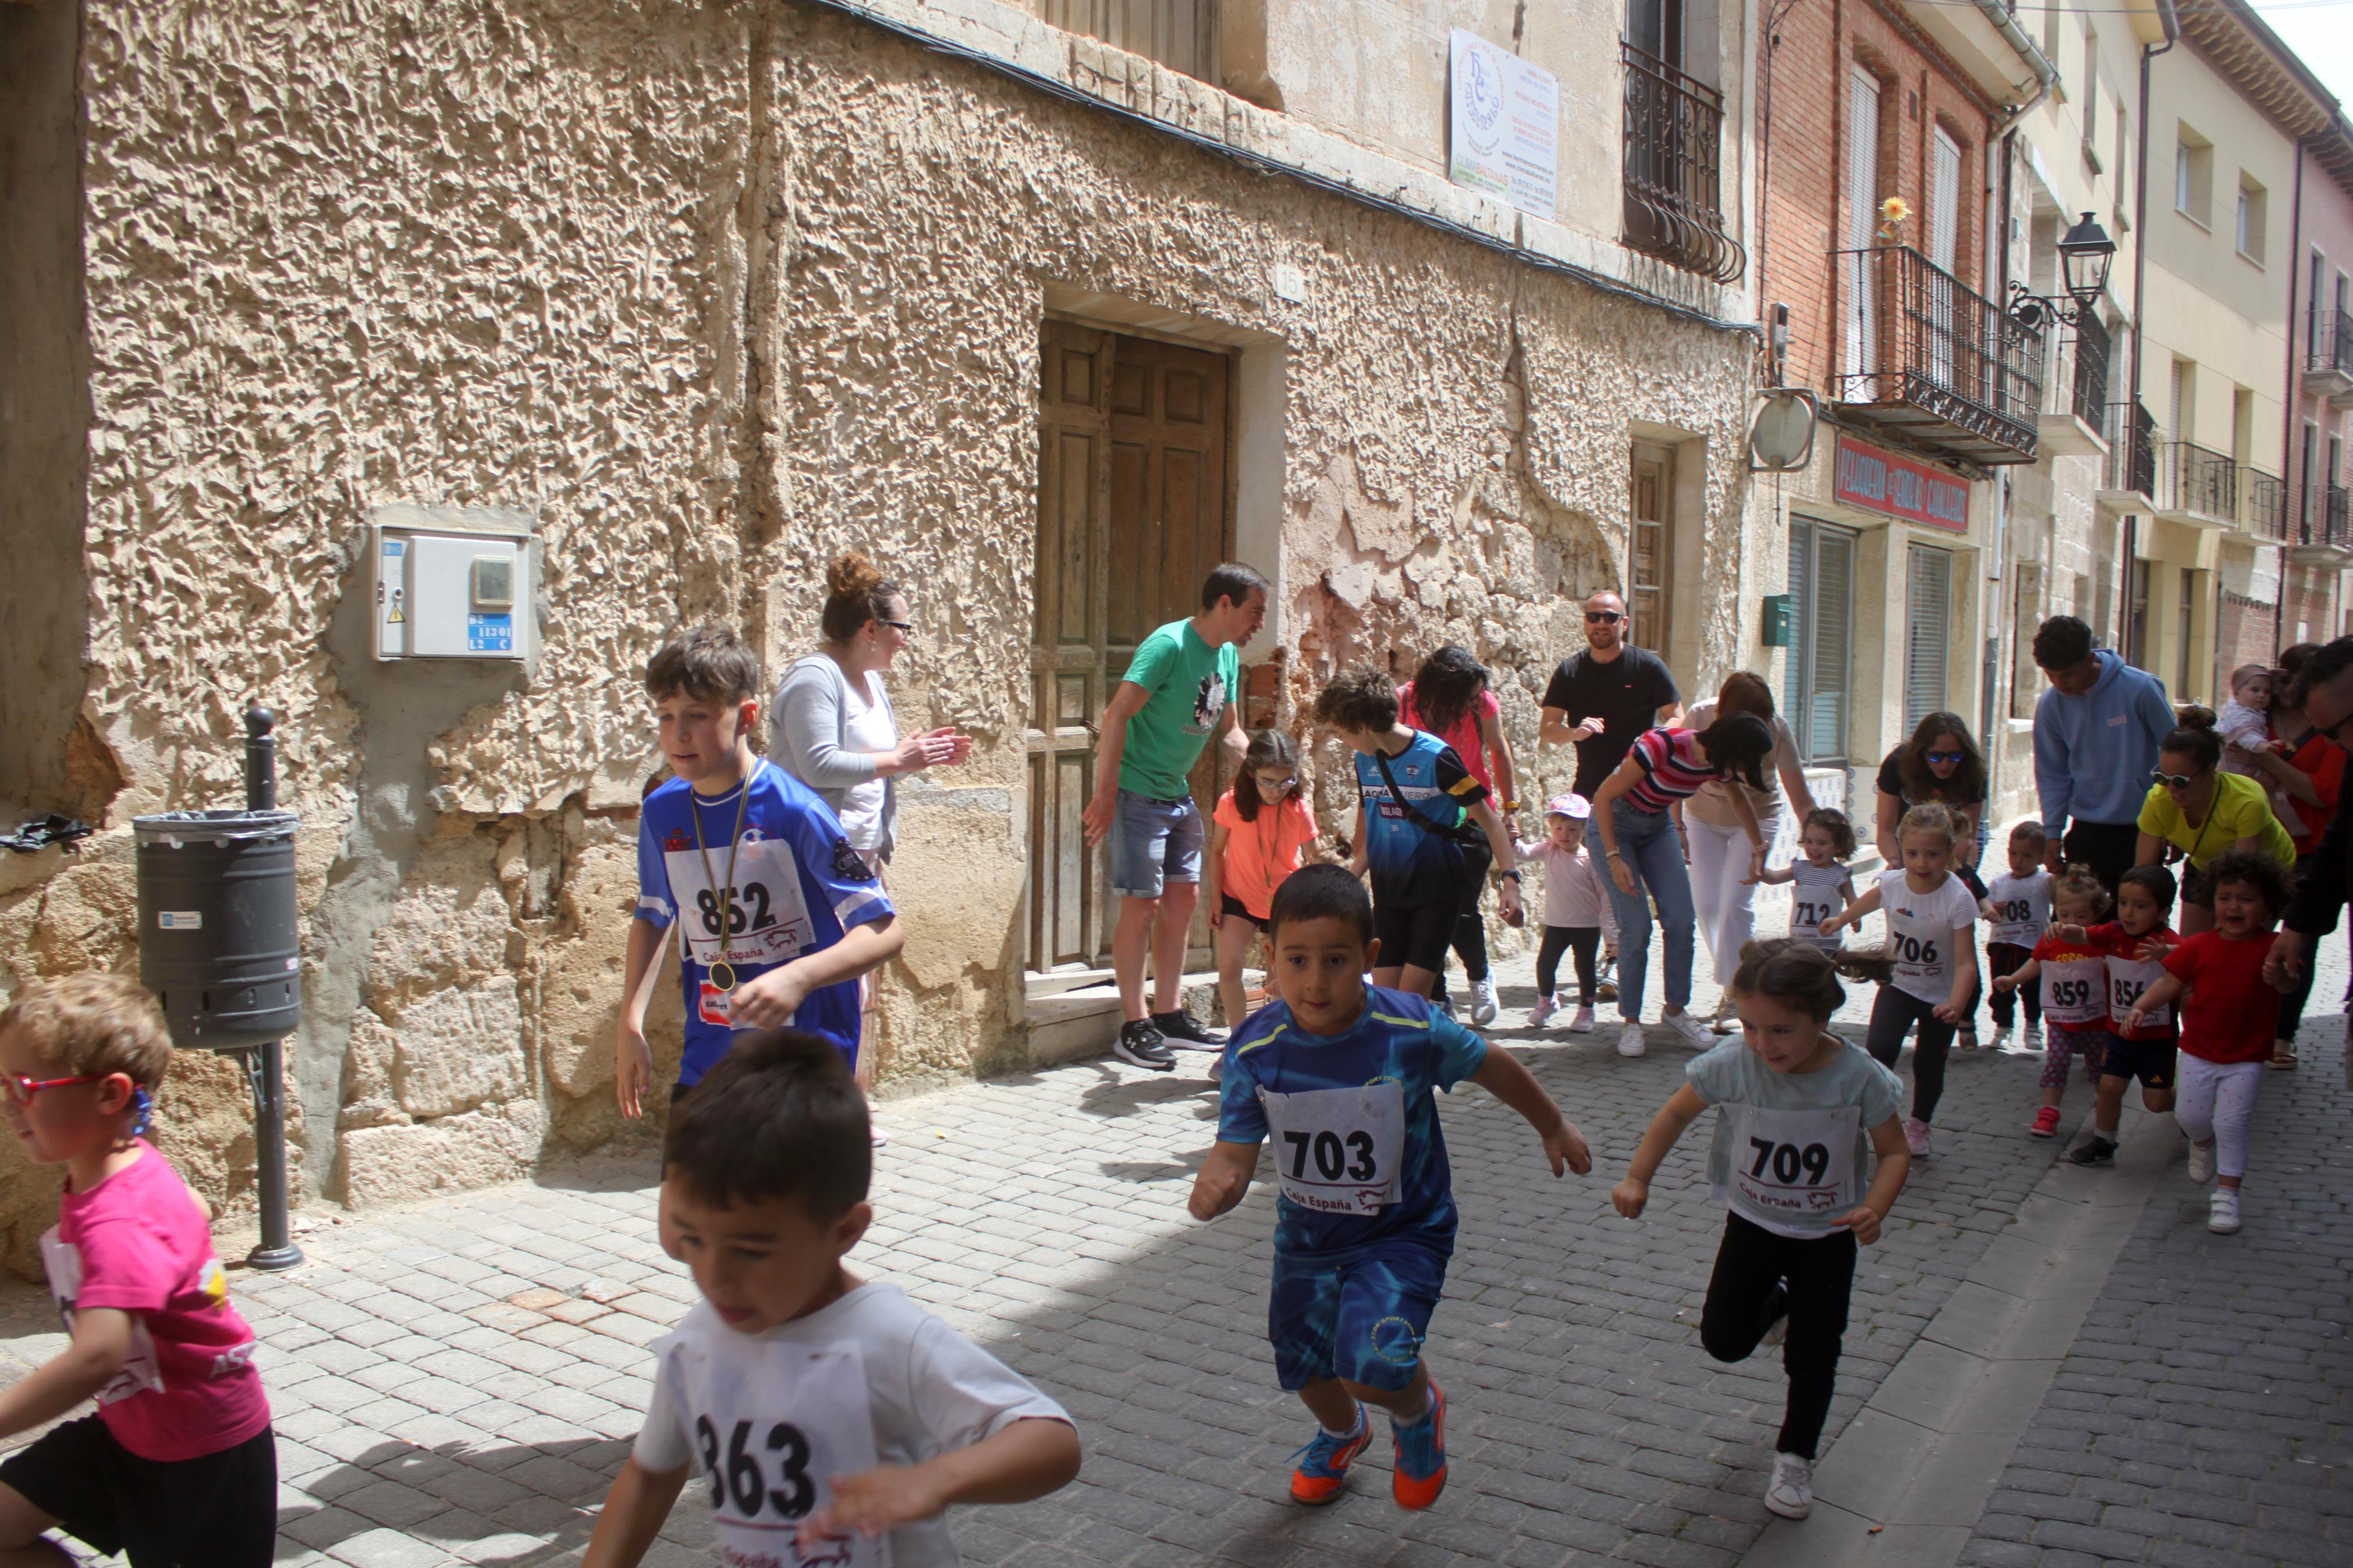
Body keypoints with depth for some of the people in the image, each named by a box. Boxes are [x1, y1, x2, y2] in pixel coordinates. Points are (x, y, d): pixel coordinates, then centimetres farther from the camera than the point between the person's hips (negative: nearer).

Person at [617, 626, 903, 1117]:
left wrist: (798, 977, -33)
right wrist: (630, 1022, 8)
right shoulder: (662, 812, 1)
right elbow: (651, 917, 17)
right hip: (708, 1059, 5)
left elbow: (885, 931, -18)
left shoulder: (794, 810, -17)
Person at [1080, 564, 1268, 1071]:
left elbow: (1229, 730, 19)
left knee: (1183, 897, 11)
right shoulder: (1168, 645, -19)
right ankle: (1134, 1027, 2)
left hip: (1179, 794, 9)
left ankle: (1169, 1013, 21)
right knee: (1142, 904, -6)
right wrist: (1105, 794, -27)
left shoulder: (1228, 656, 8)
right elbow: (1118, 714, -24)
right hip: (1137, 791, -9)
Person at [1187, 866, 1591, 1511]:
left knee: (1375, 1365, -24)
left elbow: (1493, 1067, -6)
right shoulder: (1255, 1051, -21)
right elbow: (1235, 1150, -18)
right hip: (1308, 1234, 4)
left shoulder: (1413, 1031, -25)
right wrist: (1216, 1184, -43)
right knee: (1303, 1363, 23)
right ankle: (1342, 1433, 61)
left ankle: (1419, 1412, 16)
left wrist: (1553, 1128, 11)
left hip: (1404, 1231, -3)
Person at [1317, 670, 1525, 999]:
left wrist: (1510, 877, -22)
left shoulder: (1435, 757, -14)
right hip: (1388, 891, 6)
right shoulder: (1365, 761, 5)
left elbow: (1487, 818, -12)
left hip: (1436, 889, -6)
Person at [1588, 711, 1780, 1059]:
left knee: (1681, 921, -4)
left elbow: (1739, 798, 15)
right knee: (1636, 925, -14)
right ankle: (1631, 1021, -1)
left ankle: (1675, 1010, 13)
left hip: (1657, 826, 6)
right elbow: (1603, 797, -24)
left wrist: (1758, 848, 13)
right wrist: (1615, 860, -27)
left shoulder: (1719, 761, -11)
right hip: (1611, 824, -6)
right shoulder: (1662, 746, -32)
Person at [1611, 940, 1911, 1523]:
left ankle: (1795, 1458, 29)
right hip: (1753, 1223, 2)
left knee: (1812, 1354, 5)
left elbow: (1894, 1152, -11)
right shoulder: (1732, 1064, -23)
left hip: (1827, 1234, -1)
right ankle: (1777, 1304, 40)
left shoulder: (1859, 1077, -26)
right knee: (1723, 1340, 6)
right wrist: (1637, 1179, -12)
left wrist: (1874, 1208, -29)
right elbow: (1677, 1112, -6)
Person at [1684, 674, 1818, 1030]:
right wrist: (1678, 828, -12)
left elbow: (1801, 800, -24)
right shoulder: (1699, 717, -26)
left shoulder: (1777, 730, -27)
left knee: (1736, 902, -15)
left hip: (1757, 818, -2)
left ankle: (1734, 994, -8)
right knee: (1705, 903, -2)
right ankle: (1733, 972, 19)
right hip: (1703, 817, 2)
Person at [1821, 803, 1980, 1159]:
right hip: (1899, 985, 2)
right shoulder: (1892, 883, -16)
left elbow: (1966, 962, -31)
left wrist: (1956, 1004, -47)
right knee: (1879, 1050, -18)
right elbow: (1871, 901, 11)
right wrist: (1841, 919, 30)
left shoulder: (1958, 899, -28)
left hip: (1941, 994, -2)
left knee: (1928, 1064, 11)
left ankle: (1919, 1127, 35)